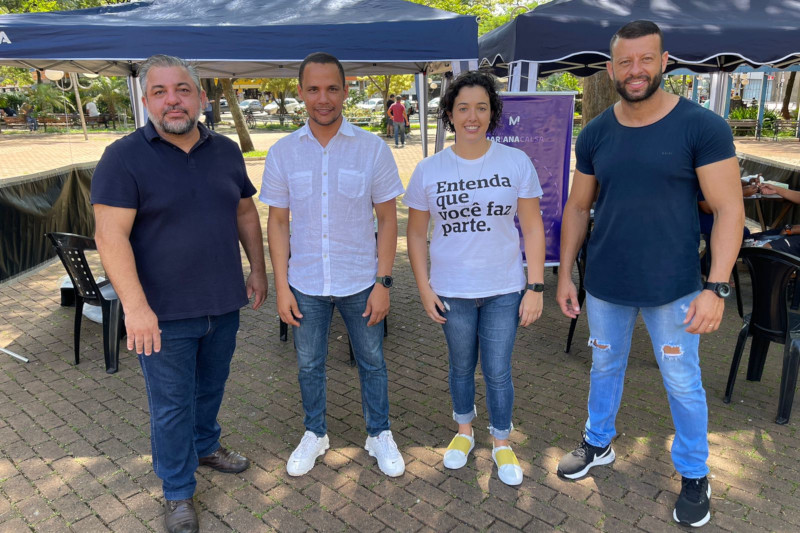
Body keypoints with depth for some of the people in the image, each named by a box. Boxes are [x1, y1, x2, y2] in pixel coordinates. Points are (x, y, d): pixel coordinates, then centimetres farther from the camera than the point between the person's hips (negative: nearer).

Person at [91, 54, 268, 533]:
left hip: (223, 304, 5)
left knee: (212, 387, 23)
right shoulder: (124, 157, -11)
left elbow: (245, 213, 14)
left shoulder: (226, 151, 5)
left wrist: (258, 269, 12)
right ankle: (179, 492, 29)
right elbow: (111, 234, -17)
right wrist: (135, 306, -24)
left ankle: (206, 446, 49)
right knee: (172, 405, 9)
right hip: (164, 313, -4)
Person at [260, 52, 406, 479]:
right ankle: (314, 434, 39)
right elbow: (277, 222, 2)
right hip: (305, 284, 2)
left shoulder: (372, 149, -7)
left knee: (371, 362, 13)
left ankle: (379, 435, 35)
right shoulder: (282, 153, -2)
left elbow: (387, 219, -3)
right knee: (309, 364, 16)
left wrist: (383, 282, -7)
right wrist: (282, 286, -2)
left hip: (360, 282, -1)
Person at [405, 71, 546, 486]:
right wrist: (424, 288, -2)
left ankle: (502, 443, 33)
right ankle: (464, 432, 42)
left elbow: (533, 229, -3)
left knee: (498, 372, 9)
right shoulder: (428, 170, -4)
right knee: (461, 367, 17)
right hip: (451, 291, 1)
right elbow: (416, 235, 3)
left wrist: (535, 287, -6)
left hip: (504, 289, -1)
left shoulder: (516, 163, -6)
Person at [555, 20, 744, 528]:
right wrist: (565, 275, 6)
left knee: (683, 382, 10)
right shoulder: (595, 135, 1)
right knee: (605, 366, 19)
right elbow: (577, 209, 7)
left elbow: (729, 210, -11)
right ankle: (598, 443, 42)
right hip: (605, 285, 3)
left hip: (673, 288, -3)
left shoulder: (702, 126, -10)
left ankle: (695, 475, 33)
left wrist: (716, 287, -17)